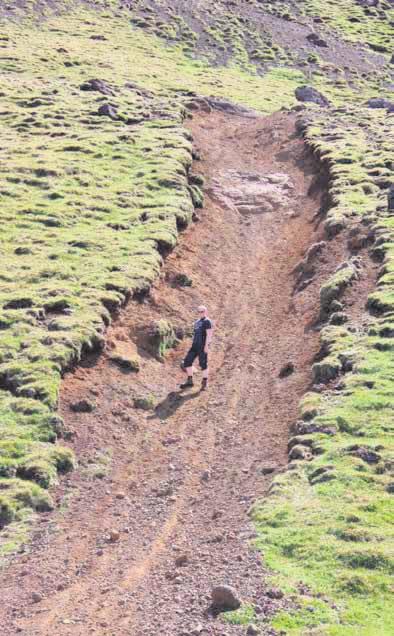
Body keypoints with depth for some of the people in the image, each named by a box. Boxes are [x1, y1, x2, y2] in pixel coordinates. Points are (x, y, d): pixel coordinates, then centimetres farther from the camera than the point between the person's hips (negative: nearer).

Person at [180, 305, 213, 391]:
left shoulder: (207, 321, -7)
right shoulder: (197, 322, 20)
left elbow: (209, 334, -15)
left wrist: (206, 345, -21)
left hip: (203, 346, -8)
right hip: (195, 345, 8)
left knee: (203, 364, -4)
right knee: (187, 361, 3)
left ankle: (204, 383, 7)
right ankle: (190, 381, 10)